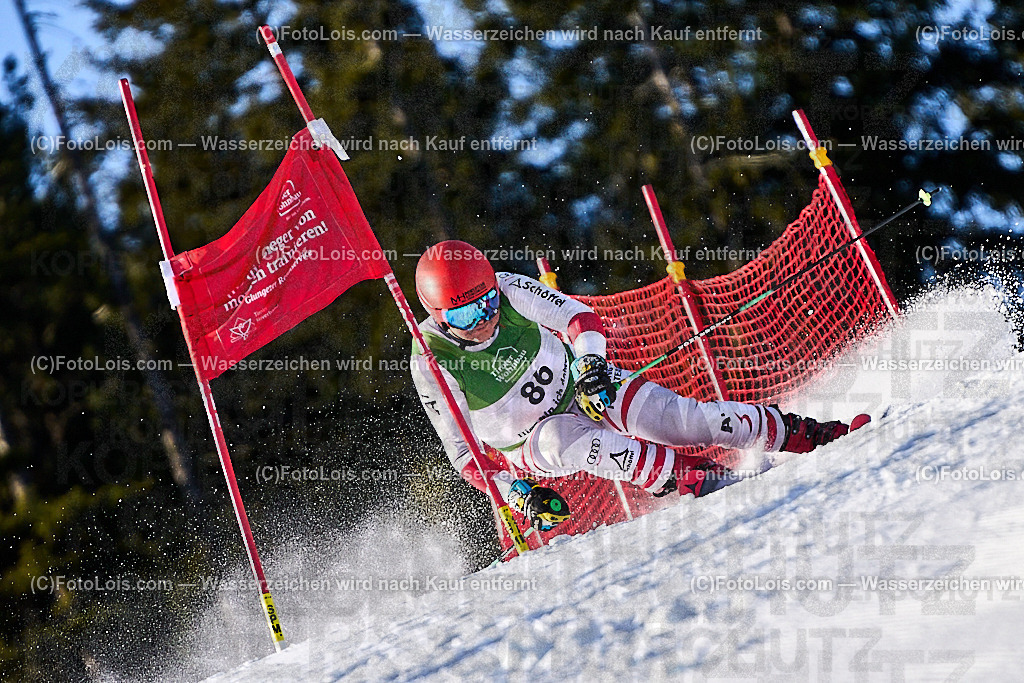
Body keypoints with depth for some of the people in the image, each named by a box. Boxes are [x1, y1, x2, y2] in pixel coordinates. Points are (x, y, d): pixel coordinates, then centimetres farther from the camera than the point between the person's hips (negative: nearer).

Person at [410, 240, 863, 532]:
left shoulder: (508, 290, -16)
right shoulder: (432, 363, -20)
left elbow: (579, 317, -10)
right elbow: (462, 451, -13)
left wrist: (589, 361, -31)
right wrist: (515, 494, -24)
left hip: (586, 387, 2)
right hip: (530, 444, -2)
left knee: (684, 419, -17)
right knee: (563, 439, -37)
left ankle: (803, 433, -5)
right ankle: (698, 479, -42)